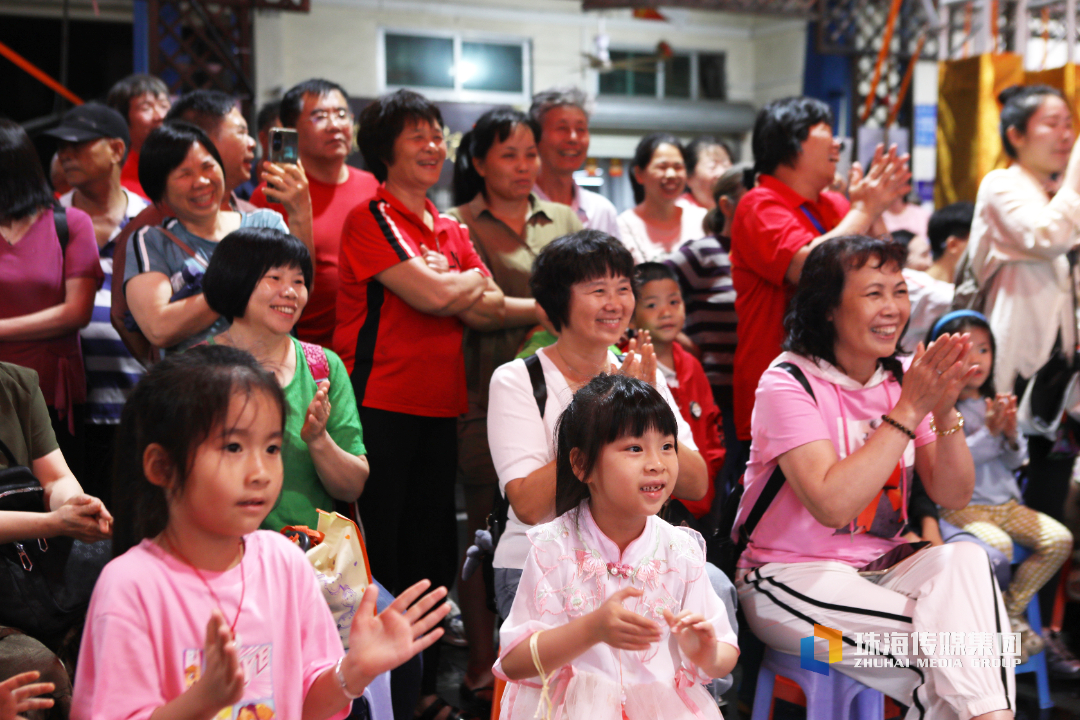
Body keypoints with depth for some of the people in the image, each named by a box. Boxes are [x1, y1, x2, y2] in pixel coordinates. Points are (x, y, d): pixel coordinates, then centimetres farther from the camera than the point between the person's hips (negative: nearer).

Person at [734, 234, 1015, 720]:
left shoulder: (903, 380, 4)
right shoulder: (789, 384, -14)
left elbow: (953, 497, 0)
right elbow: (833, 505, -26)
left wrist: (945, 413, -18)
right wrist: (908, 411, -25)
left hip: (880, 569, 6)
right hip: (793, 576, -5)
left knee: (966, 557, -26)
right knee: (941, 645, -29)